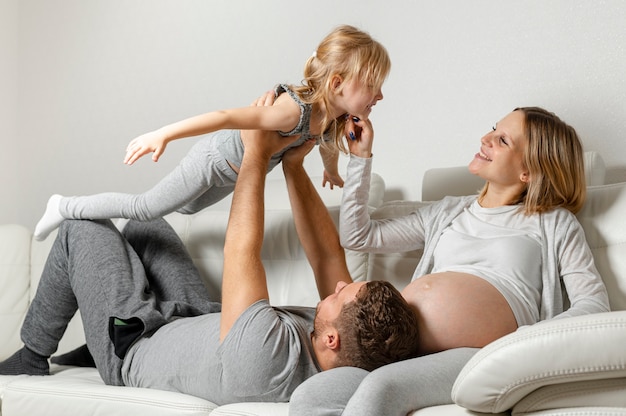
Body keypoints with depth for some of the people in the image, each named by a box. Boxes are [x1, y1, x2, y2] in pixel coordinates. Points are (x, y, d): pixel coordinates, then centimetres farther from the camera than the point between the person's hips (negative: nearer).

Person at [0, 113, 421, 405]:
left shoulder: (267, 356, -48)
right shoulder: (358, 352, -27)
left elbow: (241, 249, -38)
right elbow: (327, 253, -13)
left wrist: (257, 154, -27)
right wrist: (294, 165, -15)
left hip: (133, 352, -7)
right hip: (198, 323, 7)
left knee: (83, 227, 3)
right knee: (144, 224, 19)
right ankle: (91, 344, 37)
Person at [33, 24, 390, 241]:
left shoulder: (335, 119, -14)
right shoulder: (295, 109, -40)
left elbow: (327, 143, 13)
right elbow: (226, 117, -46)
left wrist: (332, 172, 33)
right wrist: (163, 134, -52)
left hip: (236, 173, 8)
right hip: (216, 159, -8)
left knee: (189, 206, 30)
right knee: (146, 208, 3)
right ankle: (66, 208, 19)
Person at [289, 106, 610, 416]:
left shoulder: (553, 223, 16)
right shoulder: (447, 213, 28)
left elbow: (594, 303, 4)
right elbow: (358, 236, 28)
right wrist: (361, 156, 24)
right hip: (405, 354, 5)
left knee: (378, 389, -35)